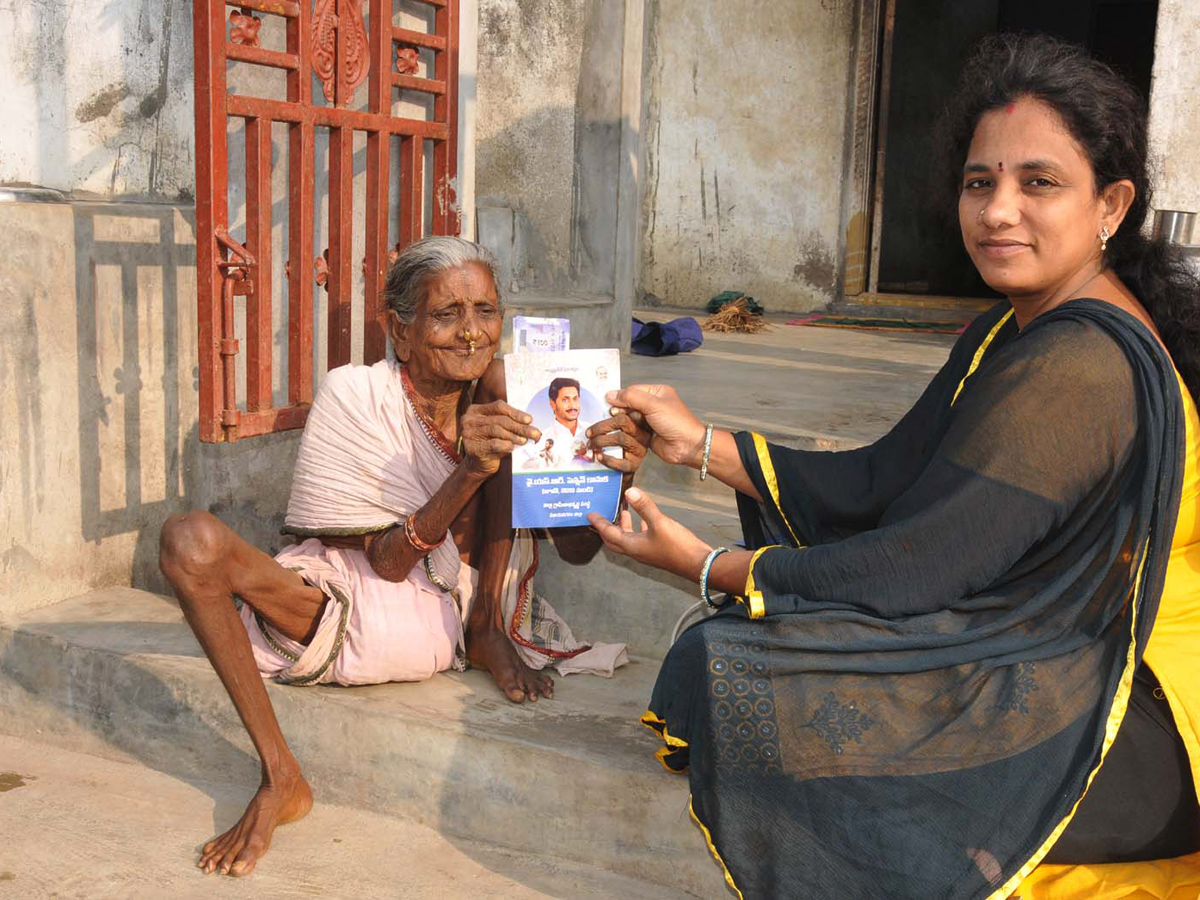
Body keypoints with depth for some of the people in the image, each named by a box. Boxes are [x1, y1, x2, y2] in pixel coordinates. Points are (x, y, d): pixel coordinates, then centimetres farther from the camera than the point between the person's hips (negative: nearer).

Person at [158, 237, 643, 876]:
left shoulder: (499, 393, 0)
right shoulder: (354, 394, -11)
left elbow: (577, 548, -4)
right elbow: (386, 560, -16)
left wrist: (610, 477, -25)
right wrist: (468, 470, -31)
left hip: (444, 622, 2)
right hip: (348, 603, -1)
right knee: (190, 540, -29)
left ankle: (490, 633, -7)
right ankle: (280, 776, -23)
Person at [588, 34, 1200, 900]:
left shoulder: (1077, 369, -25)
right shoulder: (1009, 335, 7)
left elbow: (911, 570, -23)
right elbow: (879, 483, 5)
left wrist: (704, 564, -12)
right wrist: (701, 443, 1)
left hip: (1126, 725, -10)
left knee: (737, 675, -19)